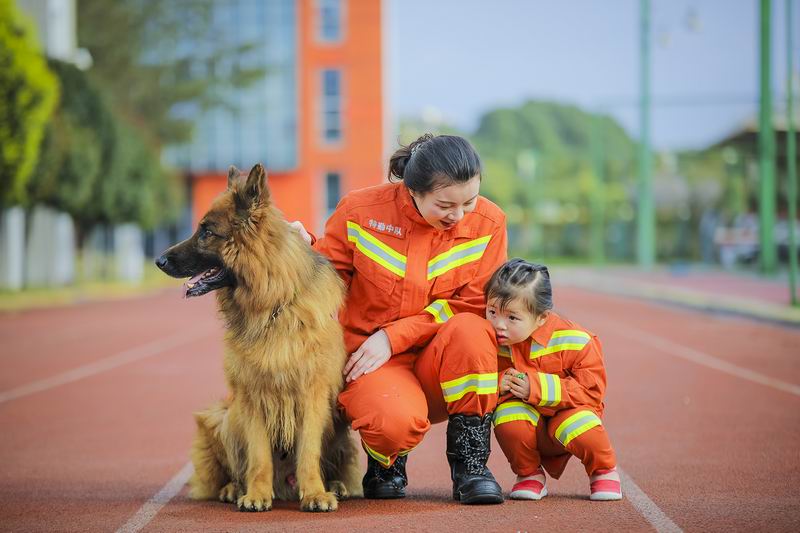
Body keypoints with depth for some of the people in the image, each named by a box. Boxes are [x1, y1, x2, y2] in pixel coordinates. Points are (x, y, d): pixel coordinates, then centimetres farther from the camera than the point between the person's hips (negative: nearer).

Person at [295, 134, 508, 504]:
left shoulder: (487, 223, -5)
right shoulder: (360, 211, -7)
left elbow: (471, 306, -9)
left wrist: (393, 336, -17)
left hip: (445, 368, 2)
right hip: (370, 361, -2)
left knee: (469, 329, -34)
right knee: (397, 420, -36)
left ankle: (469, 465, -17)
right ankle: (385, 464, 6)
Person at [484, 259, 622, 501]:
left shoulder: (573, 341, -21)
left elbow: (591, 390, -20)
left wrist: (538, 387, -30)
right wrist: (499, 384, -26)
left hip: (567, 412, -2)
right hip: (523, 411, 2)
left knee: (580, 426, -35)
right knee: (507, 417, -32)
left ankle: (604, 471, 1)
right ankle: (529, 475, -4)